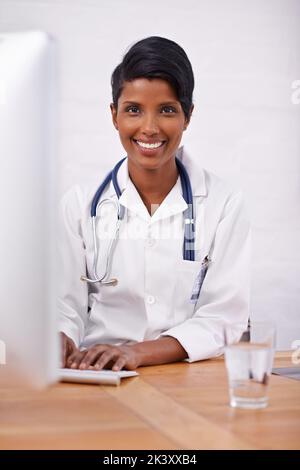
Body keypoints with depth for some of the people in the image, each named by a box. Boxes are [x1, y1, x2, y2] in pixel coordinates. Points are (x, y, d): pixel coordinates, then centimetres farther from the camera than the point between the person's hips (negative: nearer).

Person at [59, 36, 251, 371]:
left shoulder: (223, 204, -1)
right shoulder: (81, 202, 3)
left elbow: (225, 316, -6)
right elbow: (67, 308, 1)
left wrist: (137, 352, -21)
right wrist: (60, 342, -23)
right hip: (96, 377, 1)